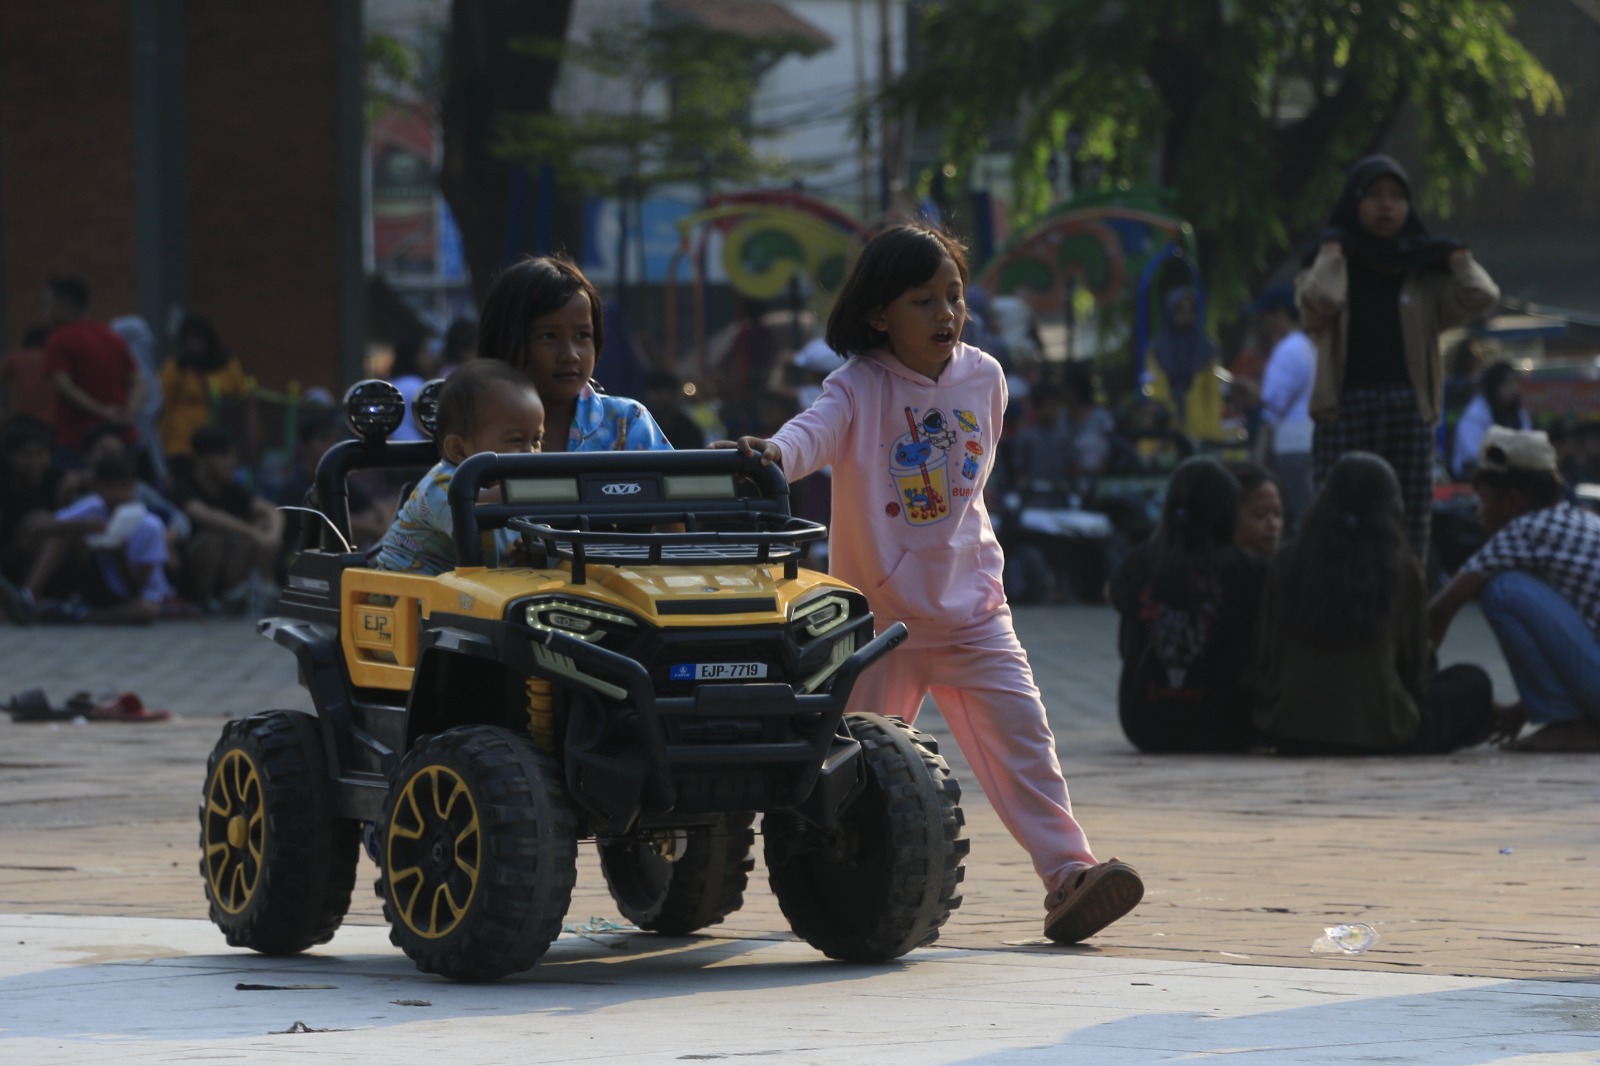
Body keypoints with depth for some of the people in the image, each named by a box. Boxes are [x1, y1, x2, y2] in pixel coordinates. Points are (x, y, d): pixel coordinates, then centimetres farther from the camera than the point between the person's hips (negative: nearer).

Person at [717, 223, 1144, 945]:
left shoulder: (983, 378, 2)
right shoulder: (861, 388, -13)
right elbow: (818, 430, -33)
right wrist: (776, 453, -55)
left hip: (969, 607, 3)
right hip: (880, 612, -3)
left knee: (1021, 736, -5)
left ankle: (1067, 872, -5)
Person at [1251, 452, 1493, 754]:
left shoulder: (1289, 561, -1)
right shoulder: (1402, 570, -6)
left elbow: (1264, 660, 4)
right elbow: (1415, 669, 4)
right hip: (1377, 737, -4)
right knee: (1473, 683, 20)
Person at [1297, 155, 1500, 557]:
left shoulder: (1424, 272, 13)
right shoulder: (1329, 265, 9)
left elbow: (1481, 297, -2)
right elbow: (1320, 299, -14)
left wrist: (1455, 255, 10)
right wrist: (1332, 252, 0)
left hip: (1409, 406, 2)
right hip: (1346, 404, -2)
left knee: (1411, 526, -1)